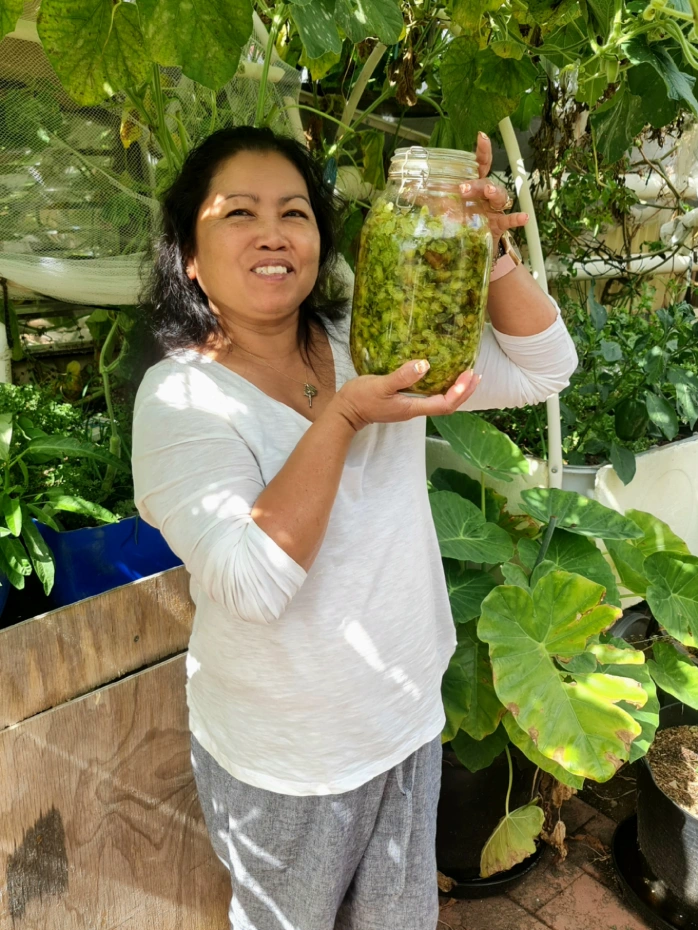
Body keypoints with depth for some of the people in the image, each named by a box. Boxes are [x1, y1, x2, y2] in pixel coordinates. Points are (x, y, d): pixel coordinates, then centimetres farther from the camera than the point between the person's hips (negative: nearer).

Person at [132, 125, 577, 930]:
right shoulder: (179, 397, -19)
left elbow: (542, 366, -10)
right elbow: (250, 582, -30)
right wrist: (342, 418, -35)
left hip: (408, 715, 4)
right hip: (283, 758, -4)